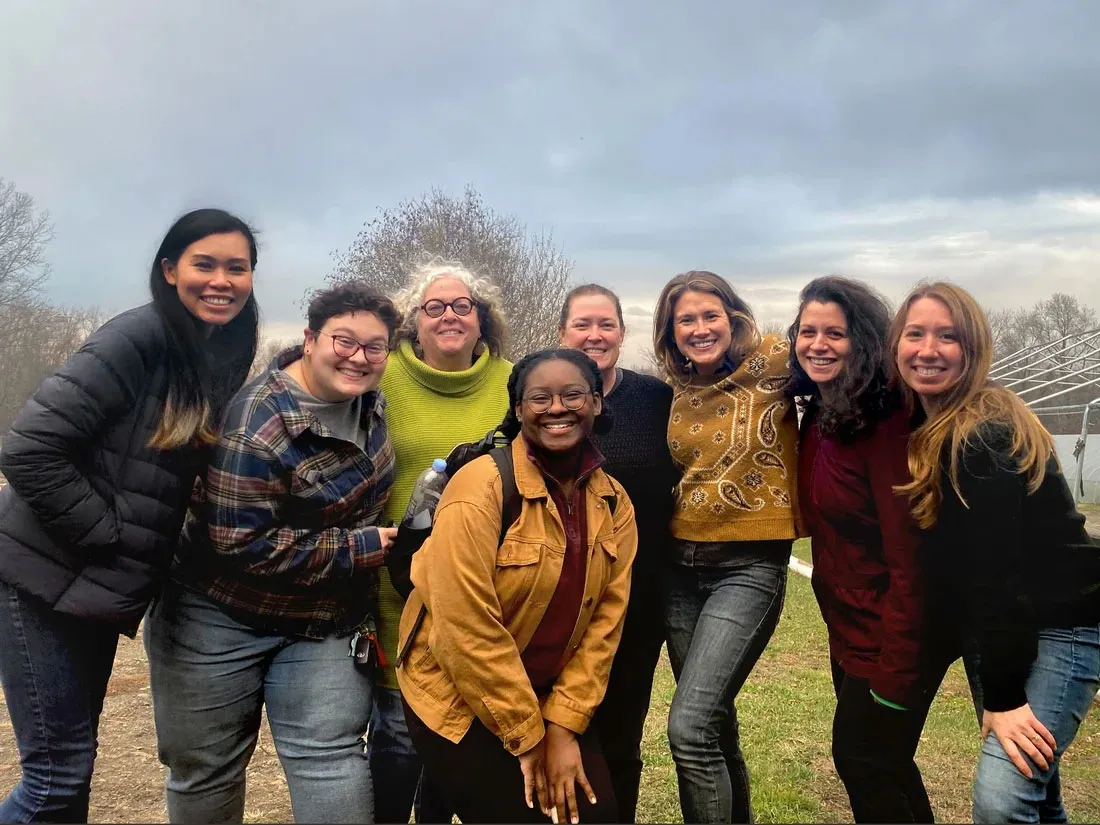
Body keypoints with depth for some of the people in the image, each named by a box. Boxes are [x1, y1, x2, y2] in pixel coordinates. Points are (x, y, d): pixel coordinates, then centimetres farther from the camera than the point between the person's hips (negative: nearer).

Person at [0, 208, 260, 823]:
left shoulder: (227, 359, 6)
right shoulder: (139, 338, -18)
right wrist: (107, 534, -17)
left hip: (100, 586, 8)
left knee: (73, 763, 18)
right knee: (59, 772, -2)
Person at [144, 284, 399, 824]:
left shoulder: (368, 399, -2)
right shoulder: (259, 426, -25)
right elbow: (239, 542, -27)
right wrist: (361, 548, -23)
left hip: (327, 624, 5)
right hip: (223, 618, -5)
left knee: (330, 760, -3)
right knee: (205, 768, 12)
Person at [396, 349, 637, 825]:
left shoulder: (614, 503, -1)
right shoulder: (482, 488, -19)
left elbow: (605, 621, -1)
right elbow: (466, 627, -22)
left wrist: (564, 723, -8)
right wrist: (527, 737, -15)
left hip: (553, 698, 5)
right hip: (457, 699, -5)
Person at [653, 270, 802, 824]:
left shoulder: (773, 367, -9)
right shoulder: (677, 392, 8)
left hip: (749, 567, -6)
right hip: (681, 566, 6)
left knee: (689, 728, -17)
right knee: (714, 724, 17)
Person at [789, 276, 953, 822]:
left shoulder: (886, 422, -22)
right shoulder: (818, 416, 4)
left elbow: (909, 552, -25)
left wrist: (897, 670, -24)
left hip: (891, 633, -8)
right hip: (848, 630, 8)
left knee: (863, 760, 5)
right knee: (882, 762, 21)